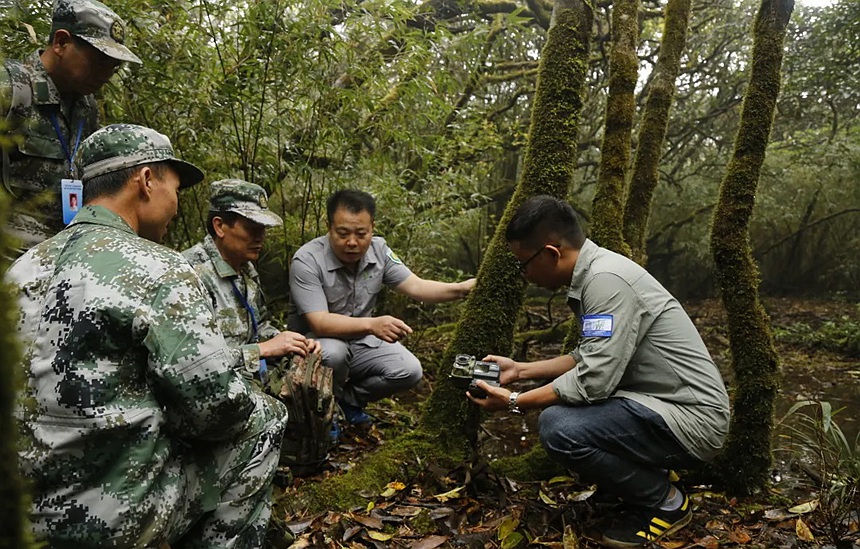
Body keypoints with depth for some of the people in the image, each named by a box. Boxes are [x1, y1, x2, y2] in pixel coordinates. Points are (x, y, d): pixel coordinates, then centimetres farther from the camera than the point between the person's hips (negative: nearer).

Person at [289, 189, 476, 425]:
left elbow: (415, 286, -9)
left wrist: (461, 288, -26)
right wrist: (372, 324, -48)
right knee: (334, 353, -38)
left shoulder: (378, 250, -8)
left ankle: (348, 398, 9)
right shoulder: (307, 261, -26)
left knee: (409, 371, -14)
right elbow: (320, 323, -33)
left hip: (360, 340, 5)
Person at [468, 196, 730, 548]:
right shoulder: (592, 274, 7)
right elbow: (590, 360, 15)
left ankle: (664, 502, -2)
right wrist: (520, 370, 16)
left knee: (559, 427, -26)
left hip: (691, 418, -10)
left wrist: (514, 402, -15)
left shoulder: (606, 279, -23)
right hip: (660, 404, 10)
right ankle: (635, 478, 17)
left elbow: (594, 381, -27)